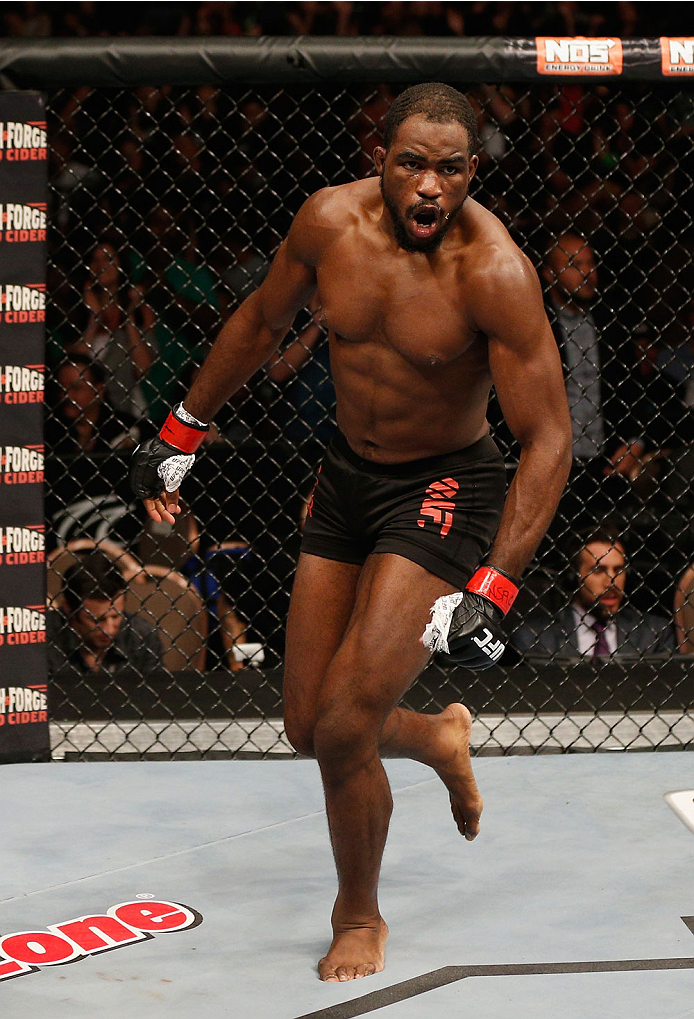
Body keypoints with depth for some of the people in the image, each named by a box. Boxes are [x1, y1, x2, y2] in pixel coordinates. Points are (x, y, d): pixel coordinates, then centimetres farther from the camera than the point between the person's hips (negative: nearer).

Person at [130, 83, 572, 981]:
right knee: (308, 726, 9)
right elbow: (262, 321, 10)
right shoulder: (330, 220, -11)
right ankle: (439, 740, 43)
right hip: (346, 473, 5)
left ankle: (359, 915, 13)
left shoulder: (493, 272, -25)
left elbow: (548, 441, -23)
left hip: (444, 488, -5)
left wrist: (491, 593, -29)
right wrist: (180, 434, 16)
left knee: (342, 727, -14)